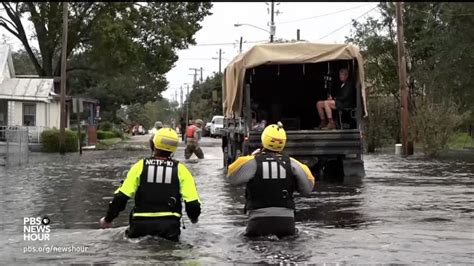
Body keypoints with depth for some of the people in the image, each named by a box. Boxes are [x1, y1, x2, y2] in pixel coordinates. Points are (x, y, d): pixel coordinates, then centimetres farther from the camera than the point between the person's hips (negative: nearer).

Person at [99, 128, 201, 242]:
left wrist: (108, 219, 11)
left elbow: (121, 196, -3)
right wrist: (194, 217, 20)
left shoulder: (140, 166, 0)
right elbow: (192, 202, -2)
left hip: (141, 223, 1)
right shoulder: (180, 169, 0)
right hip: (169, 224, 0)